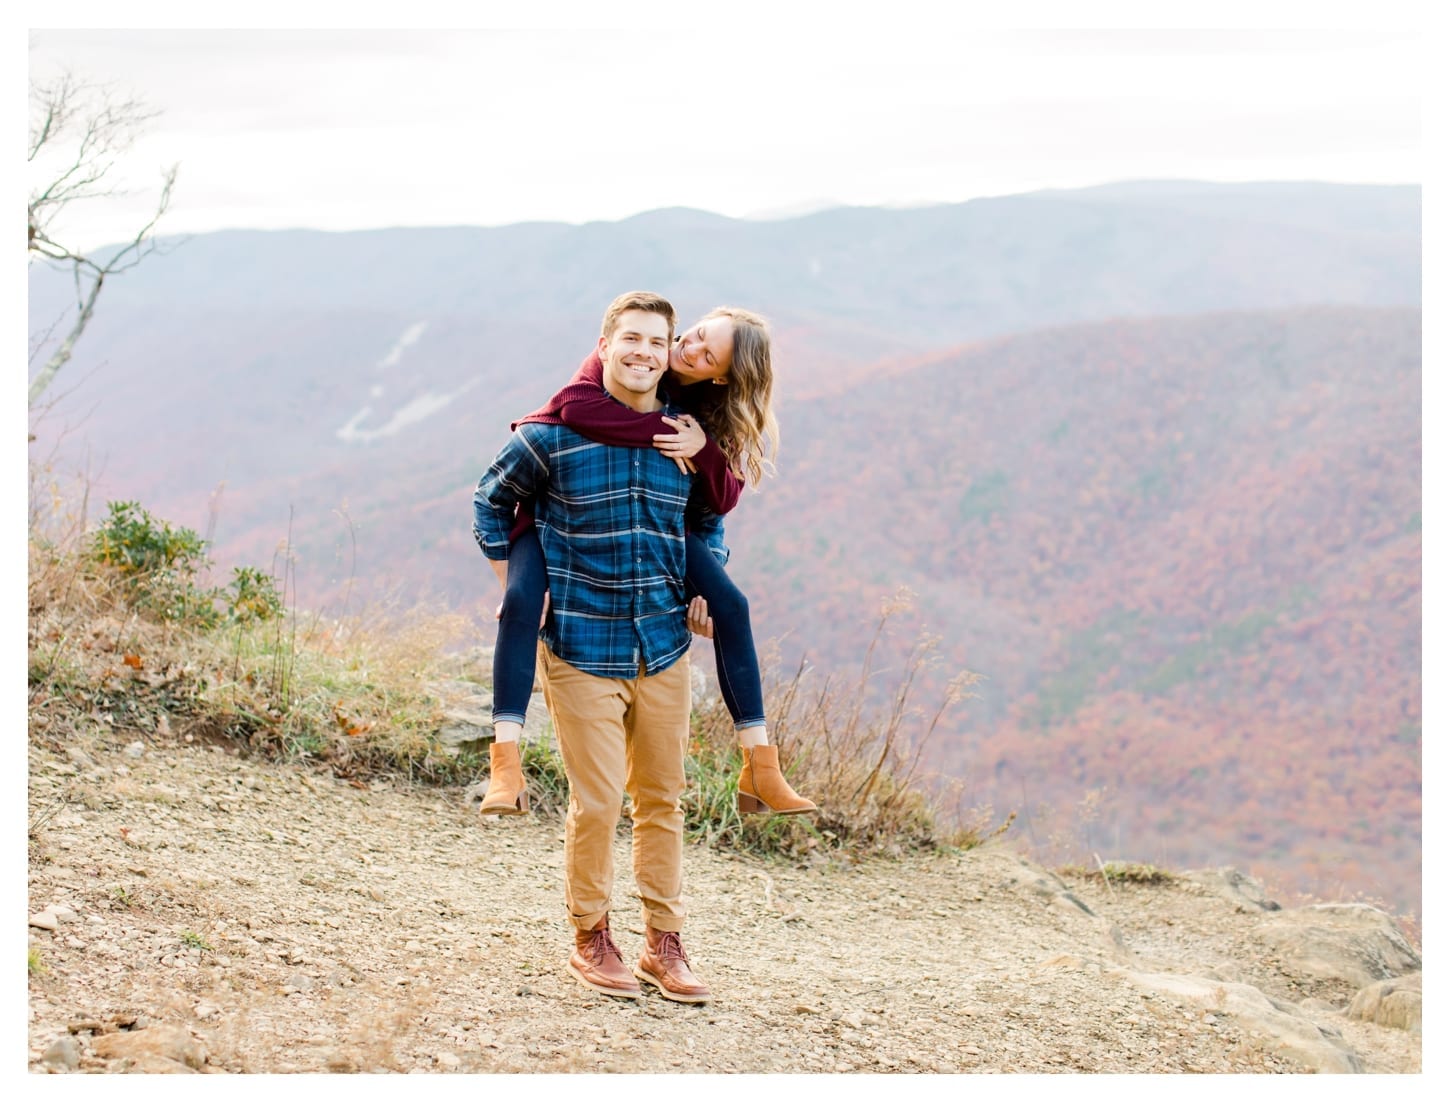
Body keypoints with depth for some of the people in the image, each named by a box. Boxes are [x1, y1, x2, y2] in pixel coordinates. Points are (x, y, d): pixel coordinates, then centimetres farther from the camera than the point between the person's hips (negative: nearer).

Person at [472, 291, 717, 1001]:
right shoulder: (556, 435, -8)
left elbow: (706, 519, 23)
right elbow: (491, 500, 8)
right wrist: (515, 592, 3)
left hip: (664, 648, 4)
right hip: (582, 648, -4)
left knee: (662, 799, 11)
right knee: (597, 803, -3)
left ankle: (663, 943, 22)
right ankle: (590, 940, 16)